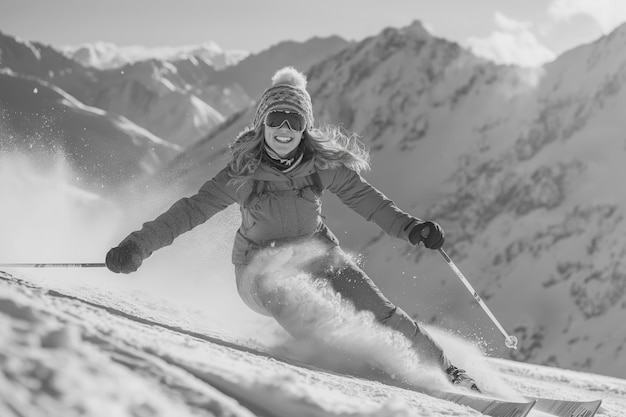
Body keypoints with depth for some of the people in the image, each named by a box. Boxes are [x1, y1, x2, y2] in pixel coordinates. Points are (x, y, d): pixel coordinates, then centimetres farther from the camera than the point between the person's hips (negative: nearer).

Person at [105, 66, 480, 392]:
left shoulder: (322, 164, -12)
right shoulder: (243, 174, -16)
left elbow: (364, 198, -5)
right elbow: (193, 210, -15)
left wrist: (409, 227, -18)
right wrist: (138, 246, -21)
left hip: (318, 253, 1)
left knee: (378, 311, -14)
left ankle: (446, 368, -1)